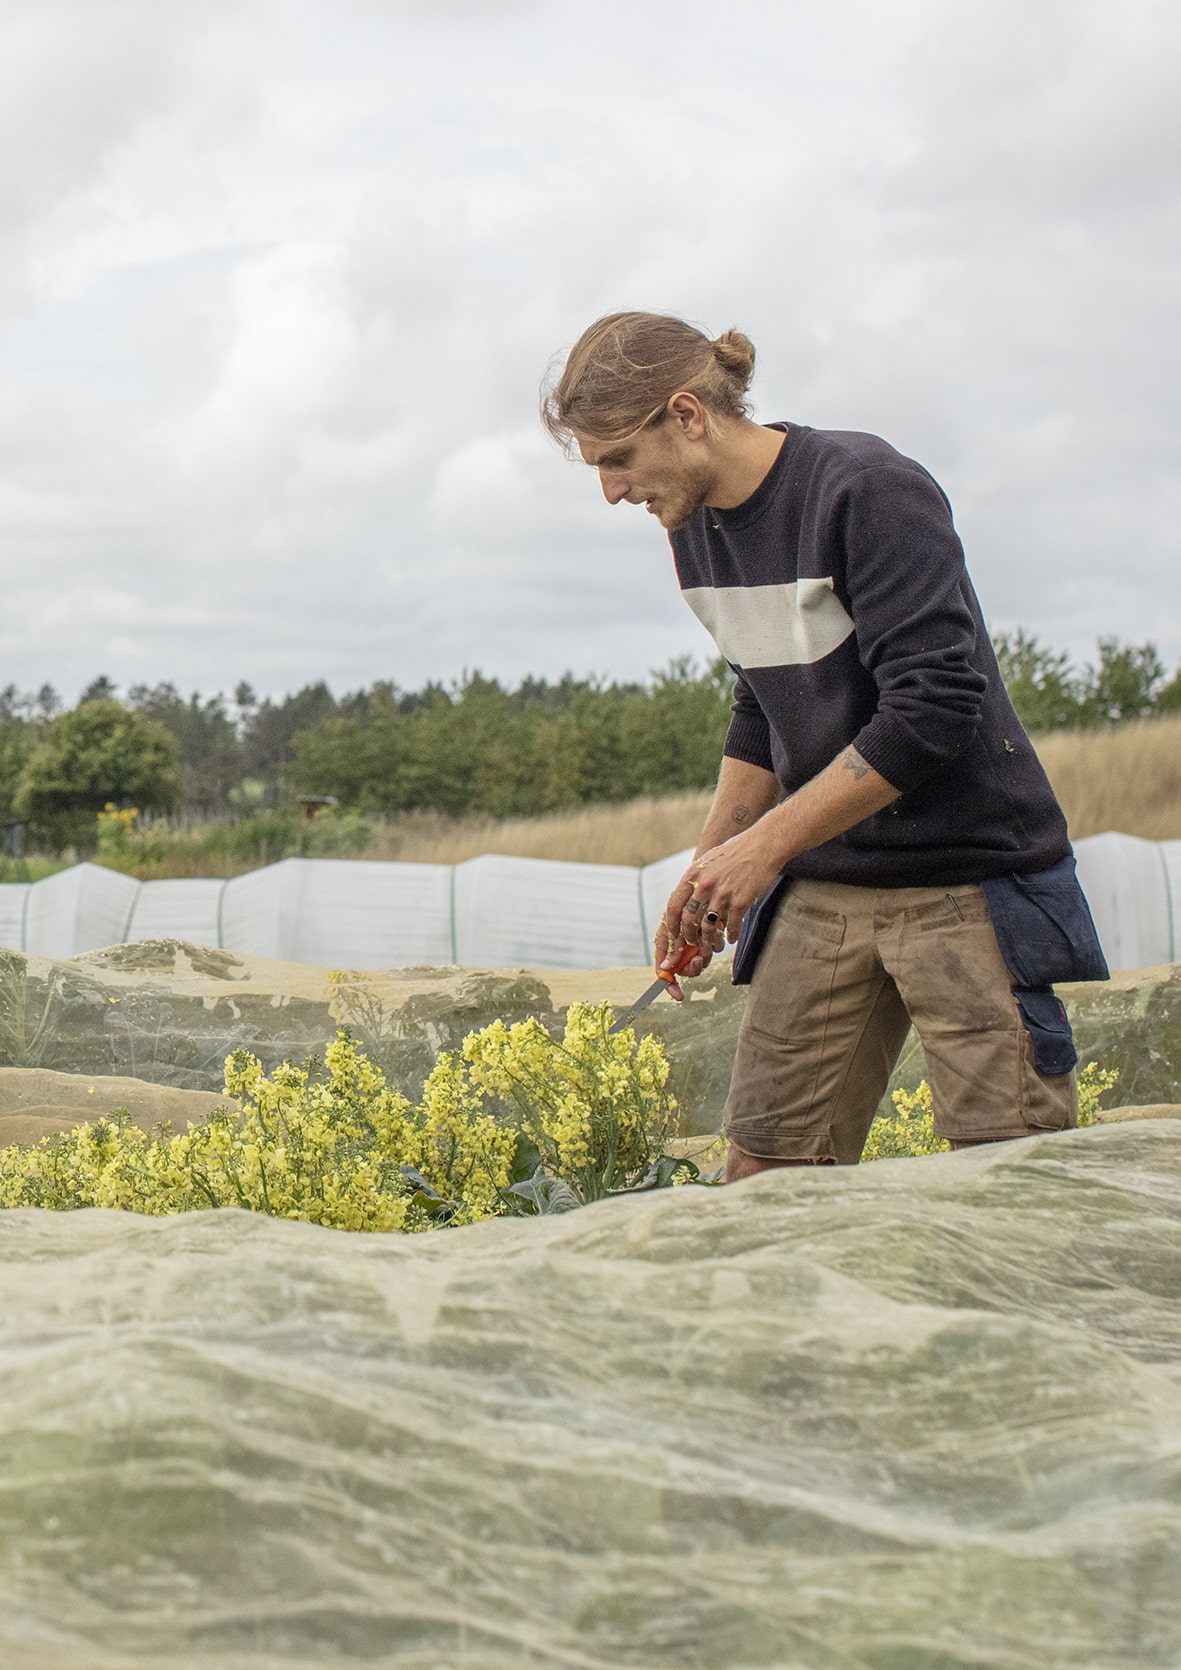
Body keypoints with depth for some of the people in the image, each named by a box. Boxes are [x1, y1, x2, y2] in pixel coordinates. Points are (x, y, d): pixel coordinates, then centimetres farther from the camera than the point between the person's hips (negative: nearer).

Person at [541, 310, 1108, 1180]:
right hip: (820, 890, 7)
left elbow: (934, 709, -22)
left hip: (967, 879, -7)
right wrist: (709, 868, 11)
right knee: (763, 1169, 0)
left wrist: (763, 846, -19)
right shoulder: (696, 528, 8)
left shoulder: (869, 490, -16)